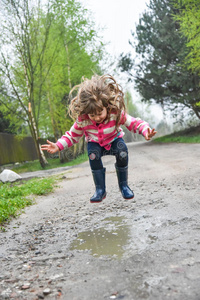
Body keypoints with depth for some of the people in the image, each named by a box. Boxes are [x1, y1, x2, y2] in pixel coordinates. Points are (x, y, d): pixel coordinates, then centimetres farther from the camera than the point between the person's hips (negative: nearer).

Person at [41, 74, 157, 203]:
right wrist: (58, 146, -24)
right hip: (95, 144, 0)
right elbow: (73, 135, -10)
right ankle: (100, 190, -20)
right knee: (93, 154, -35)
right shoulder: (82, 120, -24)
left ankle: (124, 185, -11)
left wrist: (146, 131, -41)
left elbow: (134, 123, -22)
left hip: (114, 140, 0)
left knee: (122, 151, -33)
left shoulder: (116, 113, -29)